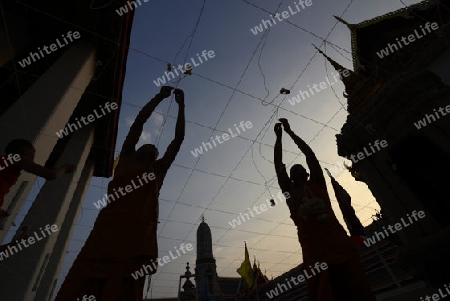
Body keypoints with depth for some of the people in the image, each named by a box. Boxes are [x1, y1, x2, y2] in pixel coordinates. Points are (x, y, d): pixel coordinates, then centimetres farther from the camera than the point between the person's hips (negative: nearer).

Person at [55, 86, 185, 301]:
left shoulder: (159, 169, 26)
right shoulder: (126, 159, 24)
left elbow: (178, 138, 26)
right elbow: (138, 122, 21)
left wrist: (181, 105, 29)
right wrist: (160, 96, 24)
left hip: (139, 235, 1)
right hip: (108, 229, -1)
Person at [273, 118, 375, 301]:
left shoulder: (317, 184, 12)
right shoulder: (289, 192, 12)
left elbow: (309, 153, 11)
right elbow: (278, 164, 10)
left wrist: (290, 131, 16)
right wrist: (279, 136, 15)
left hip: (341, 246, 0)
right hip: (315, 255, 0)